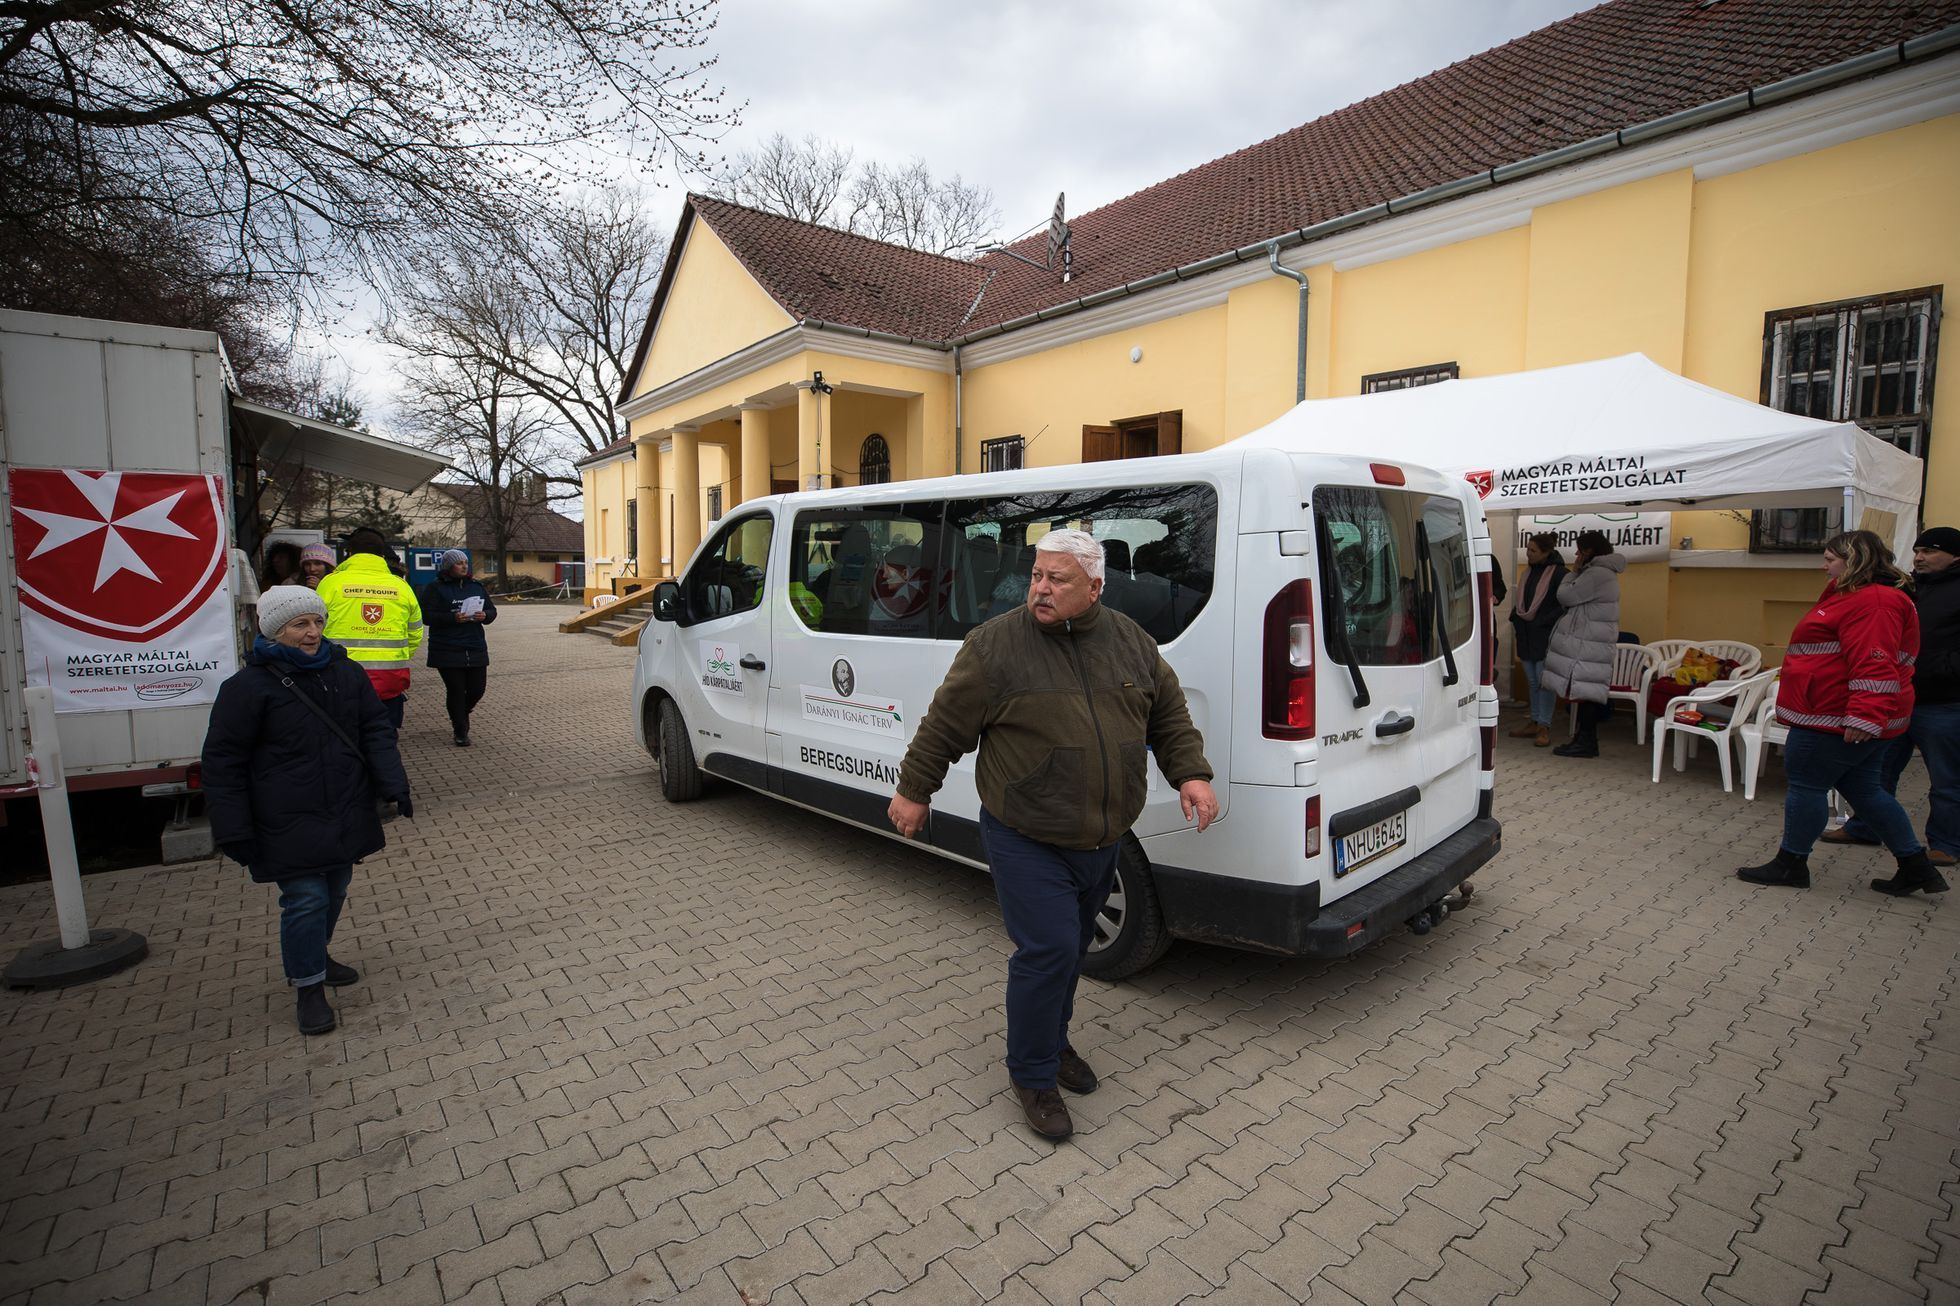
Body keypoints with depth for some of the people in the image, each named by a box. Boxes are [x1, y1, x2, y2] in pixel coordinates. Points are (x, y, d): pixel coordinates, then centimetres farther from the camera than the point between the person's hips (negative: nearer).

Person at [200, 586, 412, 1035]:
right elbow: (223, 762, -8)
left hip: (345, 814, 5)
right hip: (289, 825, -5)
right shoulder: (249, 686, -11)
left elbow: (376, 731, 7)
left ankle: (314, 958, 41)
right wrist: (233, 830, -10)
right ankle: (308, 987, 15)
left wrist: (394, 785, -5)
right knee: (306, 900, -3)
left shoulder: (345, 672, 4)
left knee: (334, 894, 17)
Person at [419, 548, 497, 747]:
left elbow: (492, 609, 13)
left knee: (477, 688, 5)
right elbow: (427, 616, -9)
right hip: (447, 650, -4)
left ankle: (462, 713, 38)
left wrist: (485, 616, -10)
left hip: (475, 648, 4)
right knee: (456, 690, -2)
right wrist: (453, 618, -23)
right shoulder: (435, 588, -2)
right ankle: (461, 732, 10)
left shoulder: (476, 586, 11)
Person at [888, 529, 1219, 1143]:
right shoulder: (995, 644, -12)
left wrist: (1191, 775, -2)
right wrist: (913, 791, 0)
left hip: (1101, 841, 5)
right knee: (1047, 951, -5)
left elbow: (1169, 715, 11)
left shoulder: (1131, 641, 2)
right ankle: (1033, 1074, 18)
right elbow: (945, 724, -5)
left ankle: (1053, 1041, 43)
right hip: (1027, 844, -5)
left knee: (1072, 949, 20)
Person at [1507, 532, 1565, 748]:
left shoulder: (1558, 573, -11)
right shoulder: (1529, 571, 12)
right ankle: (1534, 722, 19)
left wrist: (1543, 622, -17)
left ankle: (1544, 726, 2)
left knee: (1545, 680, -4)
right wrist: (1516, 618, 10)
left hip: (1545, 635, -7)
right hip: (1526, 635, 7)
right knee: (1532, 681, 12)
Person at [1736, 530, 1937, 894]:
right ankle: (1916, 867, 22)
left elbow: (1874, 664, -27)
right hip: (1853, 718, 11)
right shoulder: (1860, 596, 18)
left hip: (1837, 720, -11)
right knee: (1863, 789, 17)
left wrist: (1863, 718, -31)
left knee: (1805, 783, -1)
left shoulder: (1871, 602, -18)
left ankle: (1790, 865, 9)